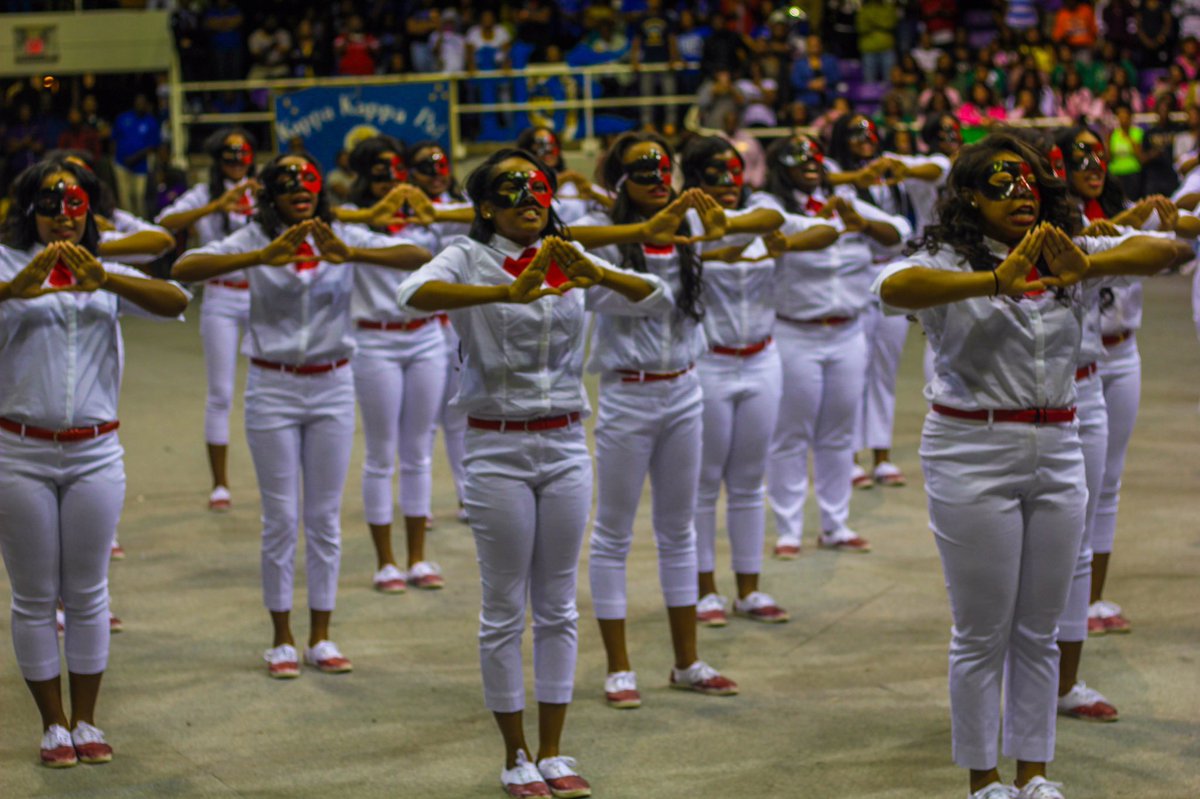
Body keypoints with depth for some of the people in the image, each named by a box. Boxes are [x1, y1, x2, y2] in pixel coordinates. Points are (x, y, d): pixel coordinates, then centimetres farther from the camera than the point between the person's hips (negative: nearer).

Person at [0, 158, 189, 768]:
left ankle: (86, 721, 19)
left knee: (87, 594, 9)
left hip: (95, 453, 2)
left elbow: (175, 302, -11)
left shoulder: (109, 275, 7)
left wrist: (104, 279, -27)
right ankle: (53, 725, 17)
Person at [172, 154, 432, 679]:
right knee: (281, 519, 3)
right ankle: (282, 640, 15)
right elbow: (185, 268, -21)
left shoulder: (344, 237, -2)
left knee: (325, 517, 8)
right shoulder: (256, 239, -6)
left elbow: (419, 257, -13)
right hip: (273, 387, -2)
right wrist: (261, 257, -34)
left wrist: (349, 255, -29)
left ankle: (321, 638, 18)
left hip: (332, 385, 2)